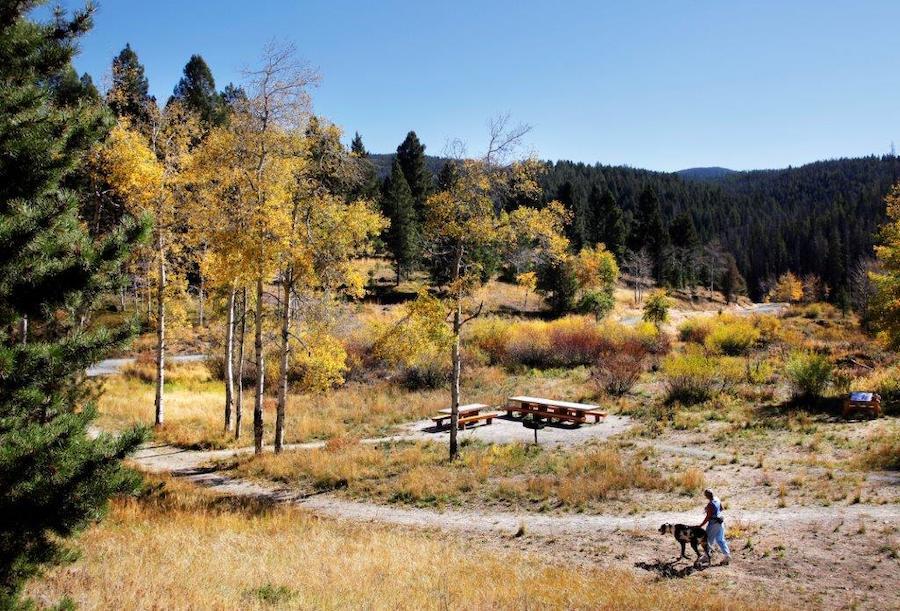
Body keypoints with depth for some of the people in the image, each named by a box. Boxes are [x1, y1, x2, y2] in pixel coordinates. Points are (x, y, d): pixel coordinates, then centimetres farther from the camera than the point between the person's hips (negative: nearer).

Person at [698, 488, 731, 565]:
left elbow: (708, 517, -23)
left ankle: (706, 557, 20)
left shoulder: (710, 505, -27)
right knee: (720, 540, 16)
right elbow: (721, 509, 14)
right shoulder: (717, 499, -2)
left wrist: (701, 525, -16)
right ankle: (727, 555, 14)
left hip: (714, 524, -8)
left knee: (709, 540, 8)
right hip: (720, 522, 8)